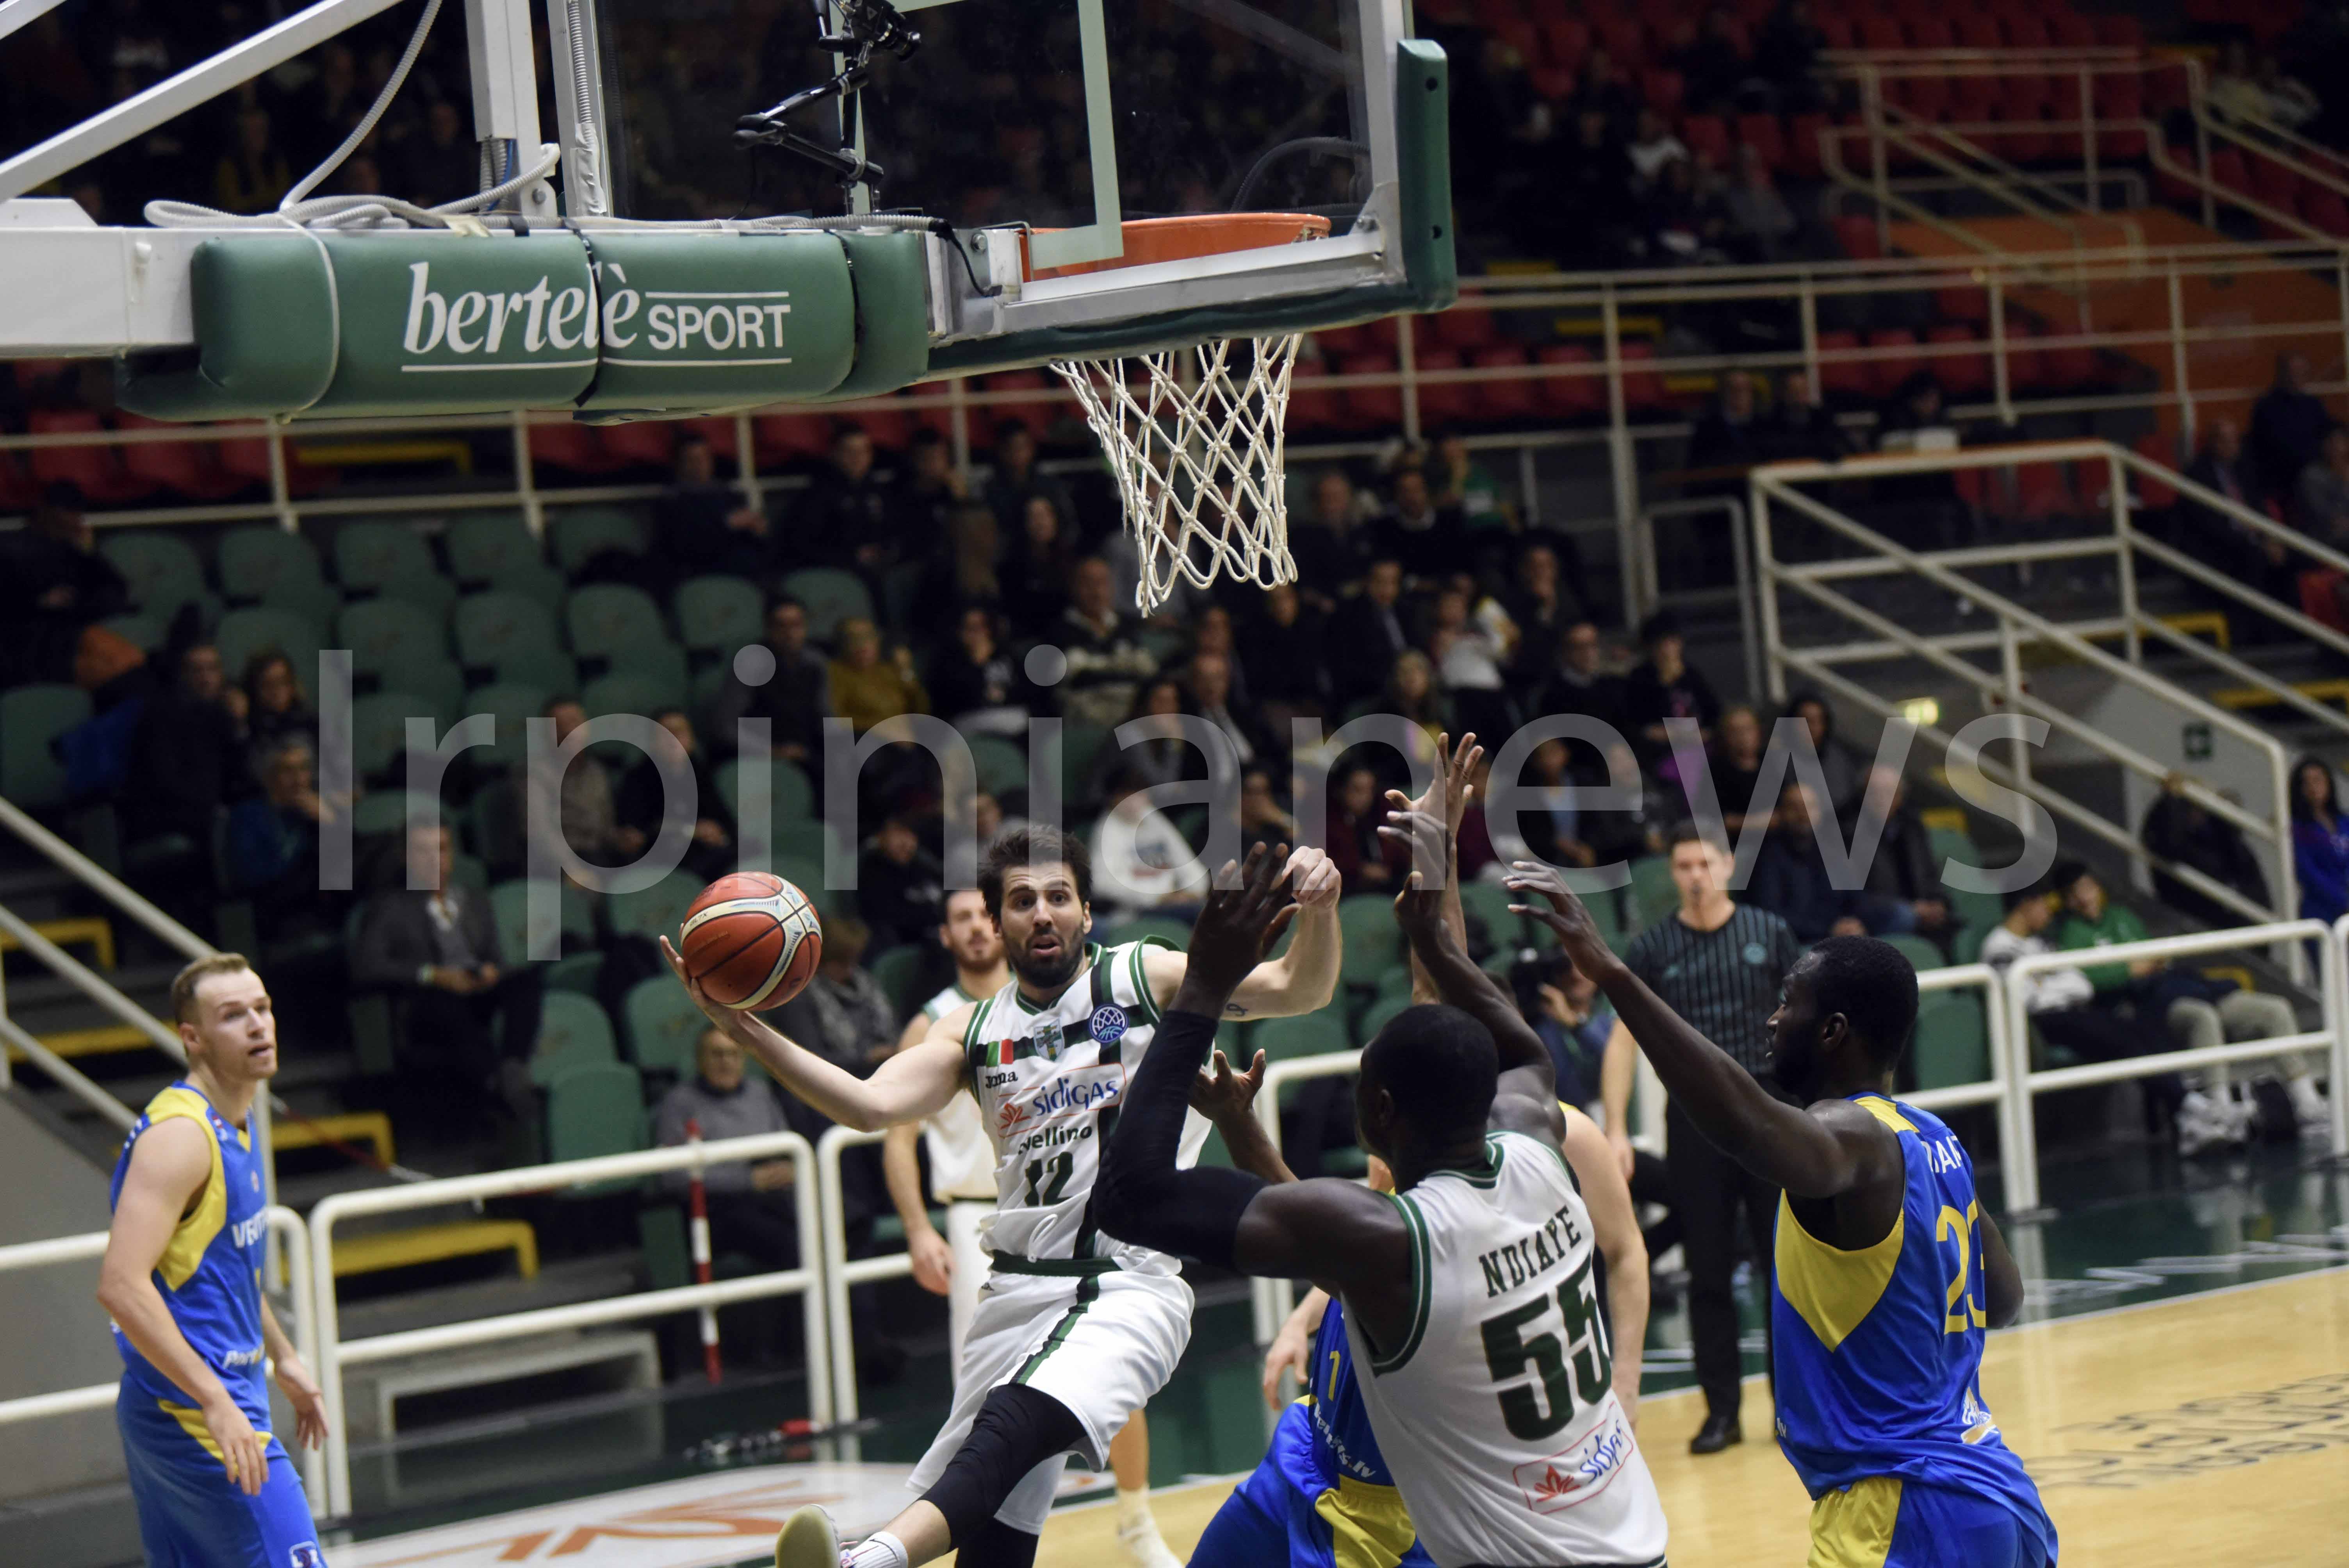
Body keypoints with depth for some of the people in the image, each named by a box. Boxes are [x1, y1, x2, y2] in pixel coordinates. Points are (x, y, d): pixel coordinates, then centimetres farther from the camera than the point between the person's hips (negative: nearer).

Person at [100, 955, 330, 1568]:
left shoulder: (237, 1126, 12)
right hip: (192, 1412, -10)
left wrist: (283, 1358, 29)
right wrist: (217, 1405, -28)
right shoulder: (179, 1135, -19)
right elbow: (122, 1286, -27)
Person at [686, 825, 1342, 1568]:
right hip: (1020, 1291, 5)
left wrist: (1318, 912, -23)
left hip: (1132, 1289, -5)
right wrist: (746, 1029, -13)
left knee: (1013, 1428, -32)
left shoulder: (1144, 978, 5)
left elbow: (1299, 990, -1)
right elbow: (872, 1105, -2)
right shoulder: (973, 1032, 13)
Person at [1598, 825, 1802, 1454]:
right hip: (1694, 1114, 0)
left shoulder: (1769, 934, 3)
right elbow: (1621, 1040, 2)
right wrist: (1616, 1130, -6)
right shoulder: (1652, 949, 2)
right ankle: (1722, 1409, 11)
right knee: (1708, 1272, 3)